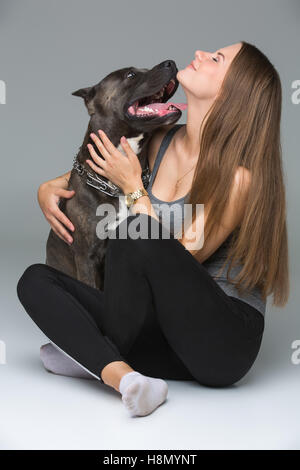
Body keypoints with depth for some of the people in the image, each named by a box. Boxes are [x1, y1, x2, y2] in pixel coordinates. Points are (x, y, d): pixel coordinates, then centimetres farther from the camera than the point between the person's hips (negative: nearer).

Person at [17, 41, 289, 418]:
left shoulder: (238, 174, -15)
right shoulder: (161, 143, 6)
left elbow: (182, 258, -18)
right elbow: (93, 170, 25)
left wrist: (133, 188, -12)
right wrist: (50, 187, 6)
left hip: (225, 340, -6)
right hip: (168, 329, 7)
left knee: (136, 231, -30)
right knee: (35, 279, -5)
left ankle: (89, 351, -6)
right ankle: (122, 375, -25)